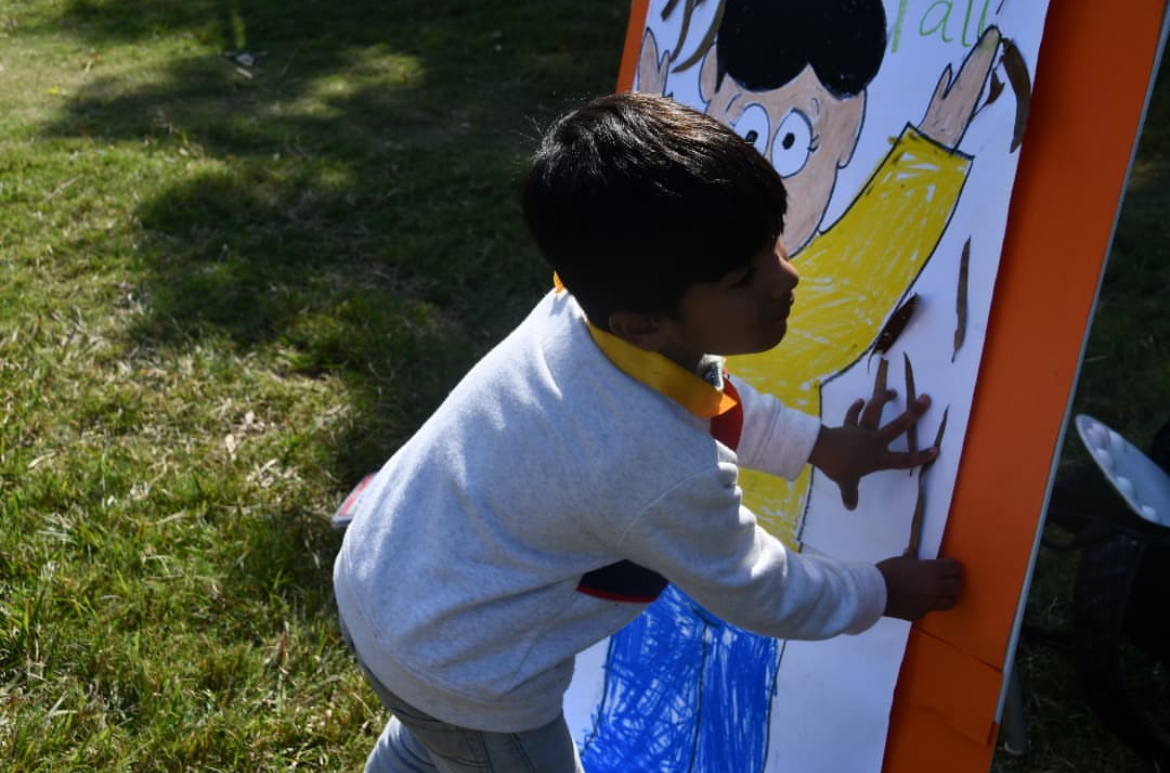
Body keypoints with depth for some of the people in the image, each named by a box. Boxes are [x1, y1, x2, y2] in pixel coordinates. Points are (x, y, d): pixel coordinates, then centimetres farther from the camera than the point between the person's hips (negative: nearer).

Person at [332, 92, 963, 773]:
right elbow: (759, 596, -16)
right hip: (459, 670, -7)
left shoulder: (600, 297, -18)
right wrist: (877, 593, 0)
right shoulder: (670, 474, -38)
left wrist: (817, 443, 8)